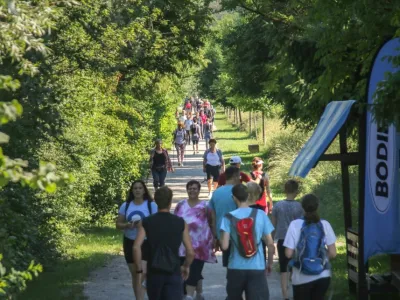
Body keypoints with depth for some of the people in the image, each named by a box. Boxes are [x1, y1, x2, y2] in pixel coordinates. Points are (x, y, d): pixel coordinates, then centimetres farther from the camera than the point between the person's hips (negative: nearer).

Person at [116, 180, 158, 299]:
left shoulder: (151, 205, -5)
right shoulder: (125, 206, 4)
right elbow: (118, 224, 6)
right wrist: (127, 225, -16)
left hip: (146, 243, -3)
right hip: (130, 243, 3)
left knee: (142, 273, -20)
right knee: (135, 275, 10)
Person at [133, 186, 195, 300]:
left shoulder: (147, 222, 1)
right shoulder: (180, 223, 0)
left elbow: (136, 247, -12)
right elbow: (190, 252, -1)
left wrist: (139, 270, -2)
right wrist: (186, 266, 18)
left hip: (154, 273, 2)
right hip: (174, 273, -2)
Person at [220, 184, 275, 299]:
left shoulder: (229, 217, -5)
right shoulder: (261, 215, -1)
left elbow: (224, 246, -11)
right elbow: (270, 244, 1)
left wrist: (220, 240, 12)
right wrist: (270, 263, 16)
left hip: (236, 268, 1)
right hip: (257, 268, 0)